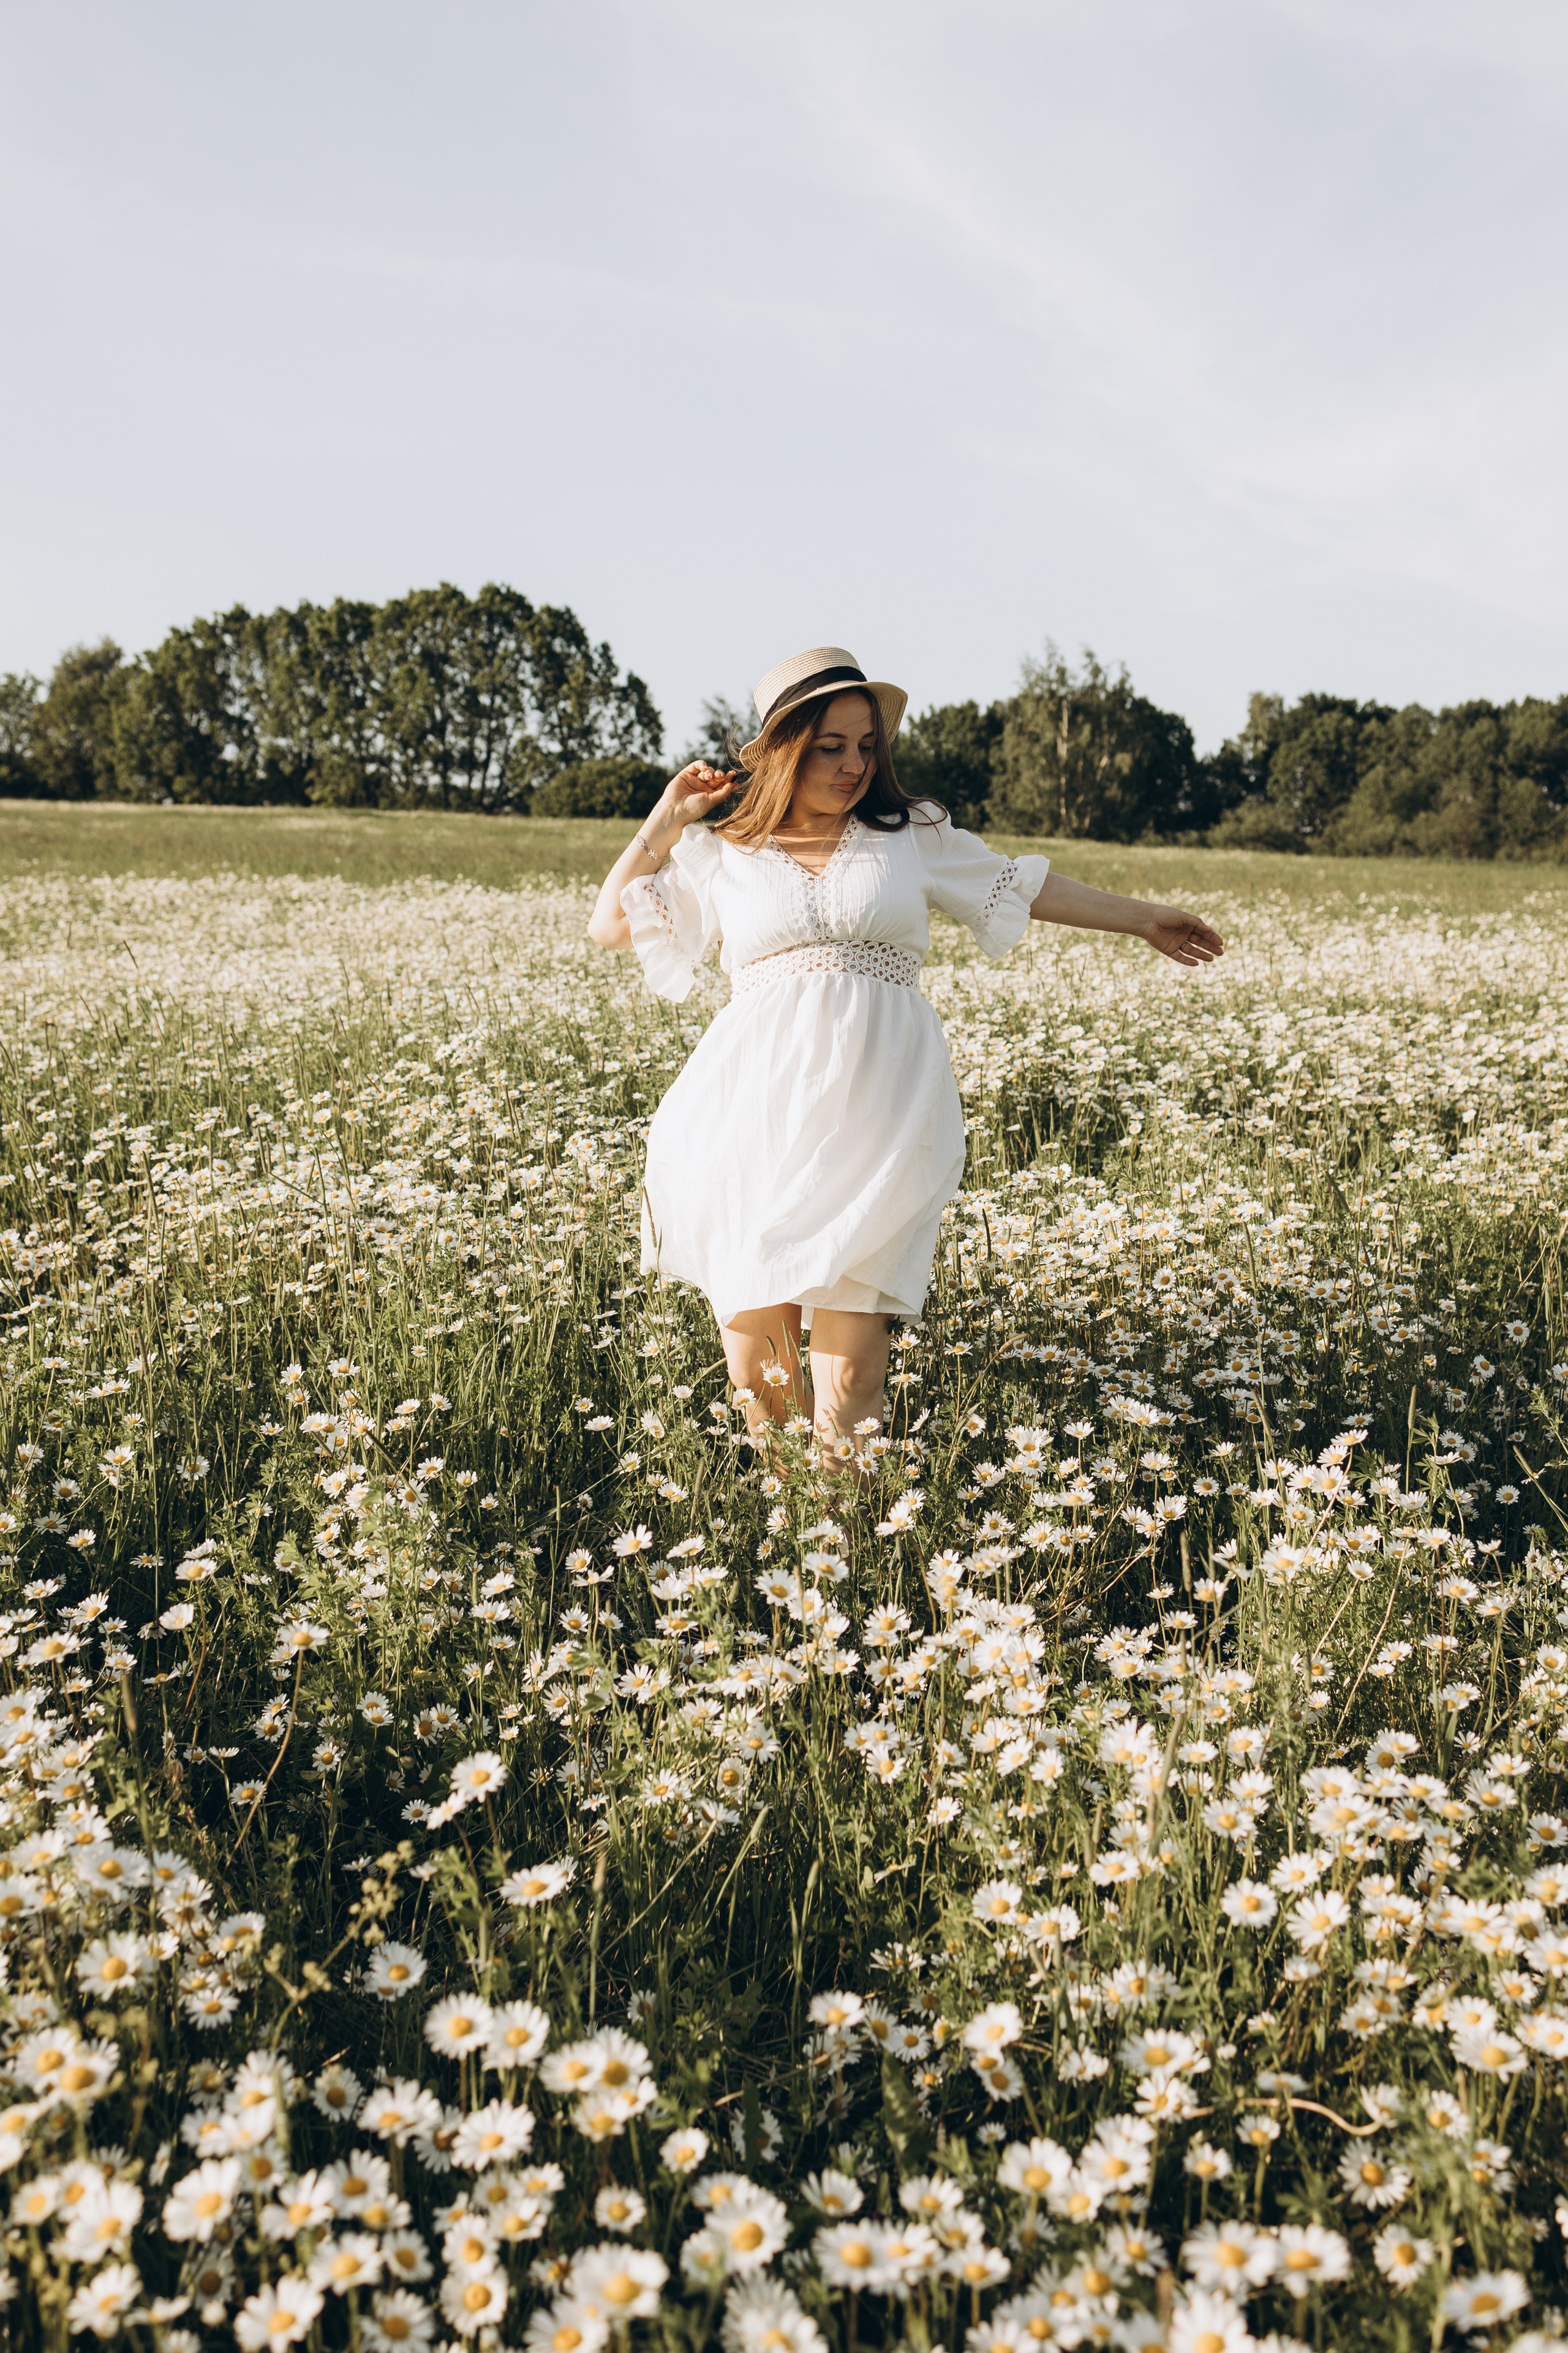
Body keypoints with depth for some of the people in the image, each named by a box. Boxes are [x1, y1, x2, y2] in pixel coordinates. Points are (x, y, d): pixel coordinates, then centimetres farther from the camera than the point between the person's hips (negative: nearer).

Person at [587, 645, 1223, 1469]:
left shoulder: (915, 835, 17)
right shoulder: (720, 853, 15)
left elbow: (1024, 887, 23)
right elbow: (609, 925, 15)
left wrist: (1142, 919, 26)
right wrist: (666, 821, 12)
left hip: (876, 1097, -1)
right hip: (759, 1097, 1)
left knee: (847, 1295, -15)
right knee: (752, 1308, -5)